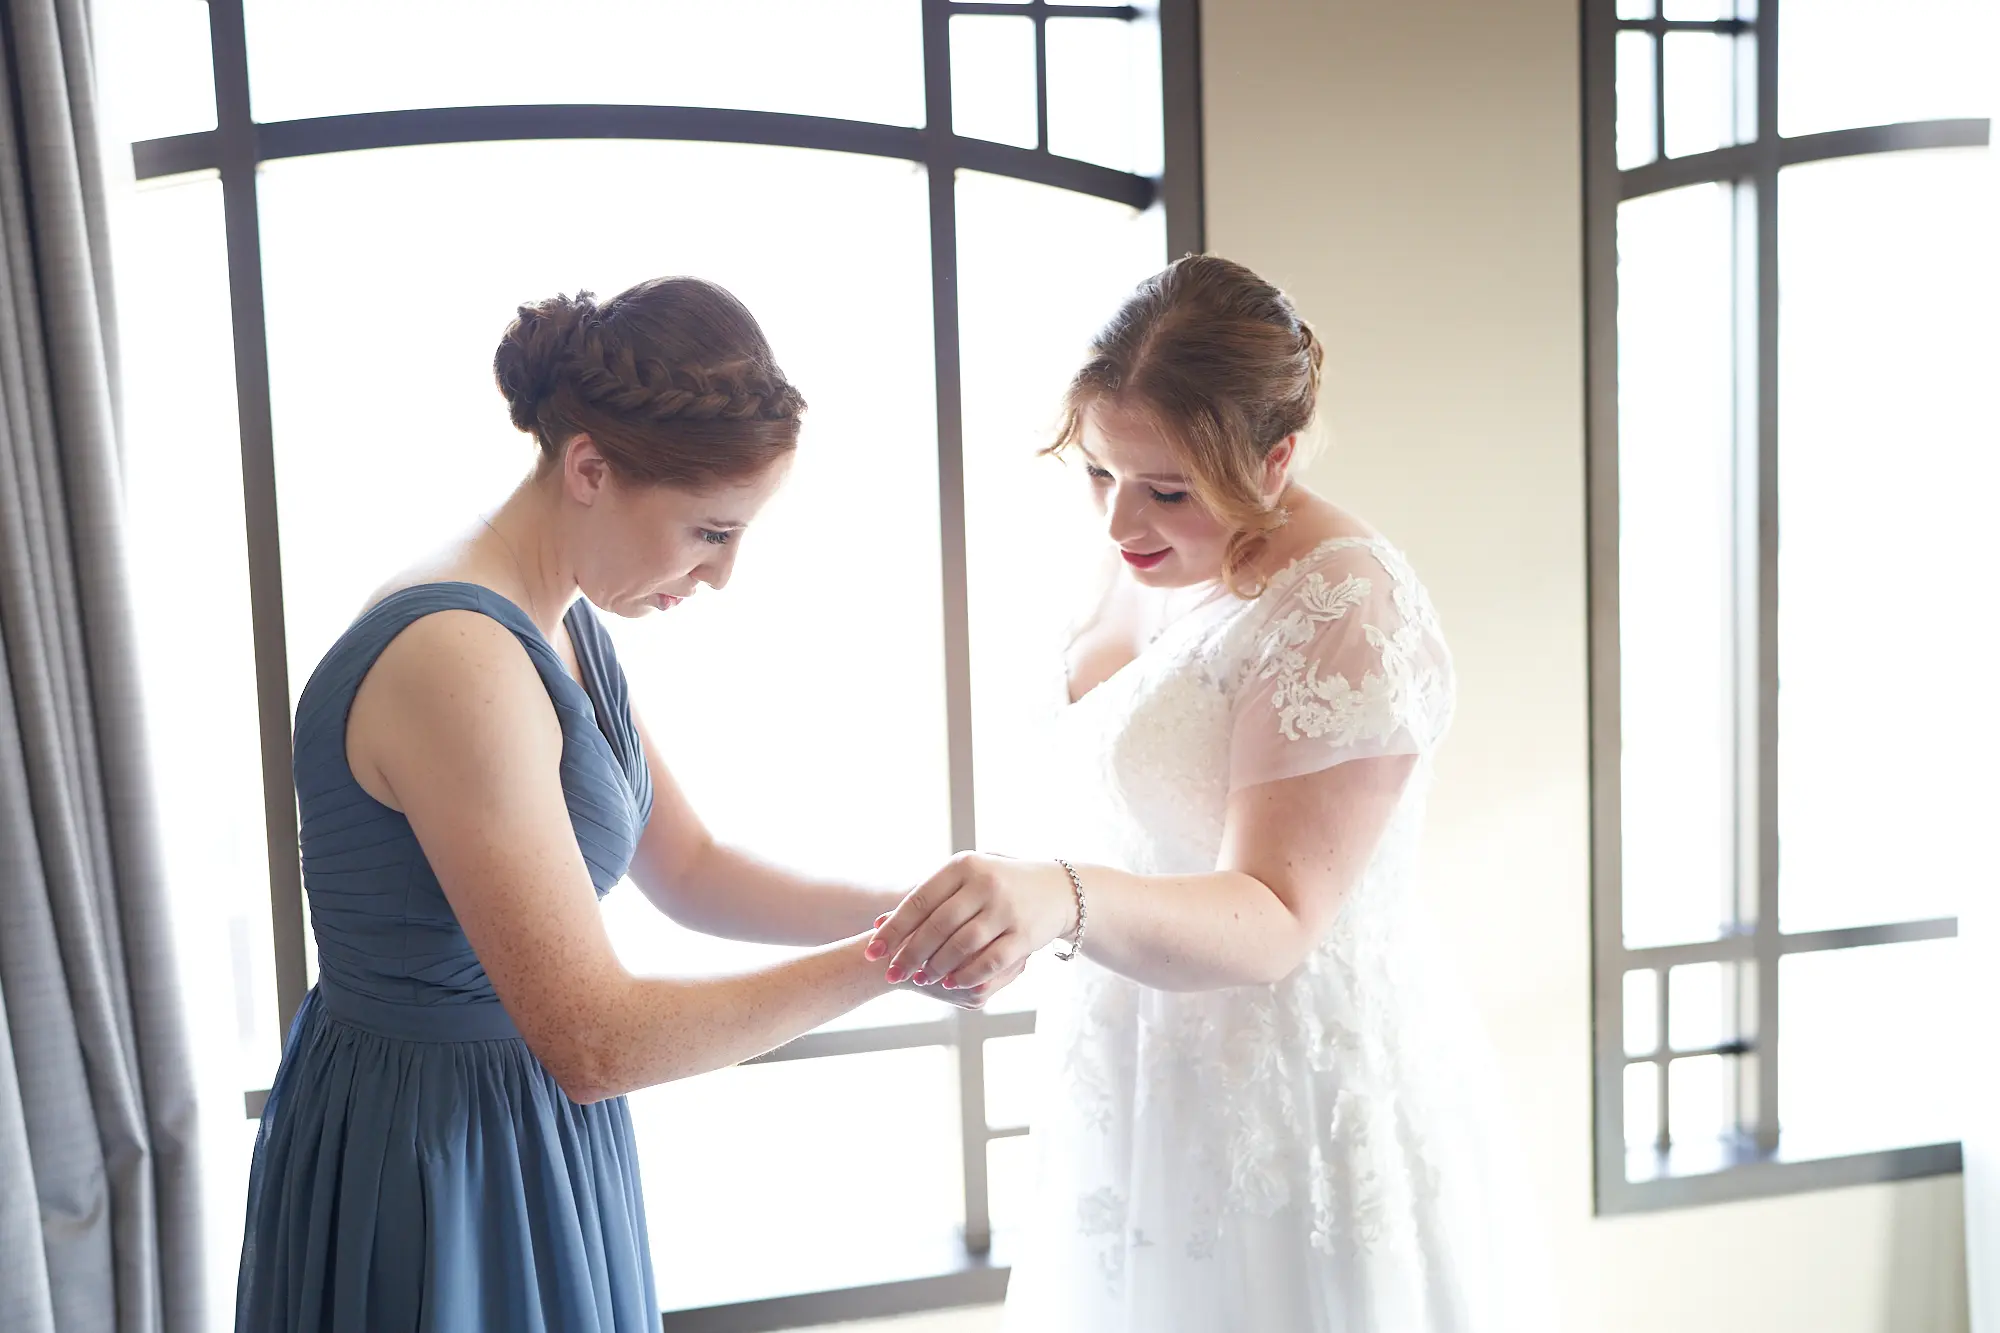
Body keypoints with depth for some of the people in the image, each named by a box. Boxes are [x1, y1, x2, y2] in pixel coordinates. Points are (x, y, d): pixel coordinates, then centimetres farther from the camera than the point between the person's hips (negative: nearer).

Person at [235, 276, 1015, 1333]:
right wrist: (885, 961, -22)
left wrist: (903, 910, -4)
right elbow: (595, 1042, -28)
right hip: (428, 1172, -9)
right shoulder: (459, 660, -27)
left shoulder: (564, 630, 3)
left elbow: (687, 872, 9)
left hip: (534, 1129, 9)